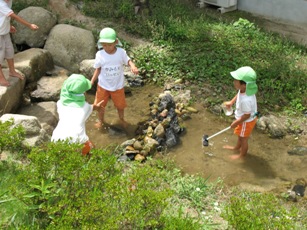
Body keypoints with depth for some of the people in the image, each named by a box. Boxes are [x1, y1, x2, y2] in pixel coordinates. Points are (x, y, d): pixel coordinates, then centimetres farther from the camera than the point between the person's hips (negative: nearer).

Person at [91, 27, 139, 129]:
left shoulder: (121, 52, -19)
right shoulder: (100, 54, -17)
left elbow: (128, 61, -5)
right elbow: (98, 69, -5)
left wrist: (133, 66, -28)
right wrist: (92, 81, -10)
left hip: (118, 85, 0)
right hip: (103, 85, 0)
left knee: (120, 105, 18)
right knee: (100, 105, 14)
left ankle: (121, 119, 48)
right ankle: (100, 120, 43)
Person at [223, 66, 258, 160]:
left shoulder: (246, 100, -44)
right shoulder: (244, 90, -20)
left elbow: (247, 115, -31)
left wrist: (236, 123, -19)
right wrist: (231, 102, 4)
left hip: (246, 121, -8)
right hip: (243, 119, 8)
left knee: (243, 138, 19)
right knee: (240, 135, 33)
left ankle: (242, 154, 46)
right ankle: (237, 147, 60)